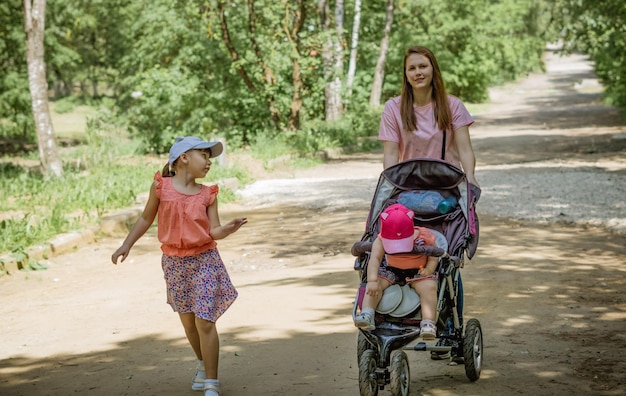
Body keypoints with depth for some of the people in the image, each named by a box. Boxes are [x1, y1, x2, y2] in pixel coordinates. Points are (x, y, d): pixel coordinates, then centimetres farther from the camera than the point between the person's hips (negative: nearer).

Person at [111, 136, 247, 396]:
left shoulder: (207, 195, -3)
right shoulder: (161, 186, -4)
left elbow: (214, 231, -6)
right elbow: (146, 218, 8)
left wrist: (229, 229, -26)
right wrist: (127, 245, 8)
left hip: (204, 260, -1)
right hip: (174, 263, 2)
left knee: (204, 322, -8)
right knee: (188, 321, 15)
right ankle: (202, 364, 41)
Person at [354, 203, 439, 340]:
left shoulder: (424, 236, -17)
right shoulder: (381, 240, -16)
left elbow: (433, 258, -5)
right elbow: (375, 258, -27)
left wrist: (428, 270, -26)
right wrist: (372, 280, -40)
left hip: (418, 272, -2)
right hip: (392, 270, 2)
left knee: (429, 287, -30)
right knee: (374, 285, -22)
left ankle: (428, 324, -38)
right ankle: (367, 315, -31)